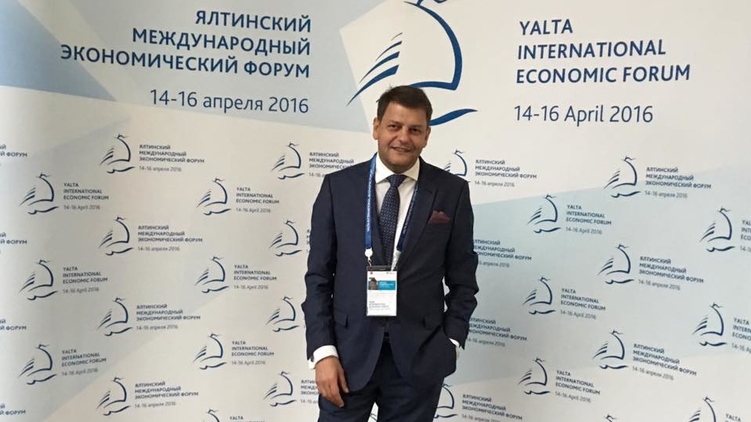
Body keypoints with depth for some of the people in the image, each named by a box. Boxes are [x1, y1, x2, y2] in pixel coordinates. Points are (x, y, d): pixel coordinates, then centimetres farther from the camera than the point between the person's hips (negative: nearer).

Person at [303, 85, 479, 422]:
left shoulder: (452, 192, -1)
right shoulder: (338, 186, -1)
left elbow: (462, 279, 5)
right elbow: (318, 276, 0)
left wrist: (451, 342, -2)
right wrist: (322, 350, -7)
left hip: (419, 356, 0)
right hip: (349, 350, 0)